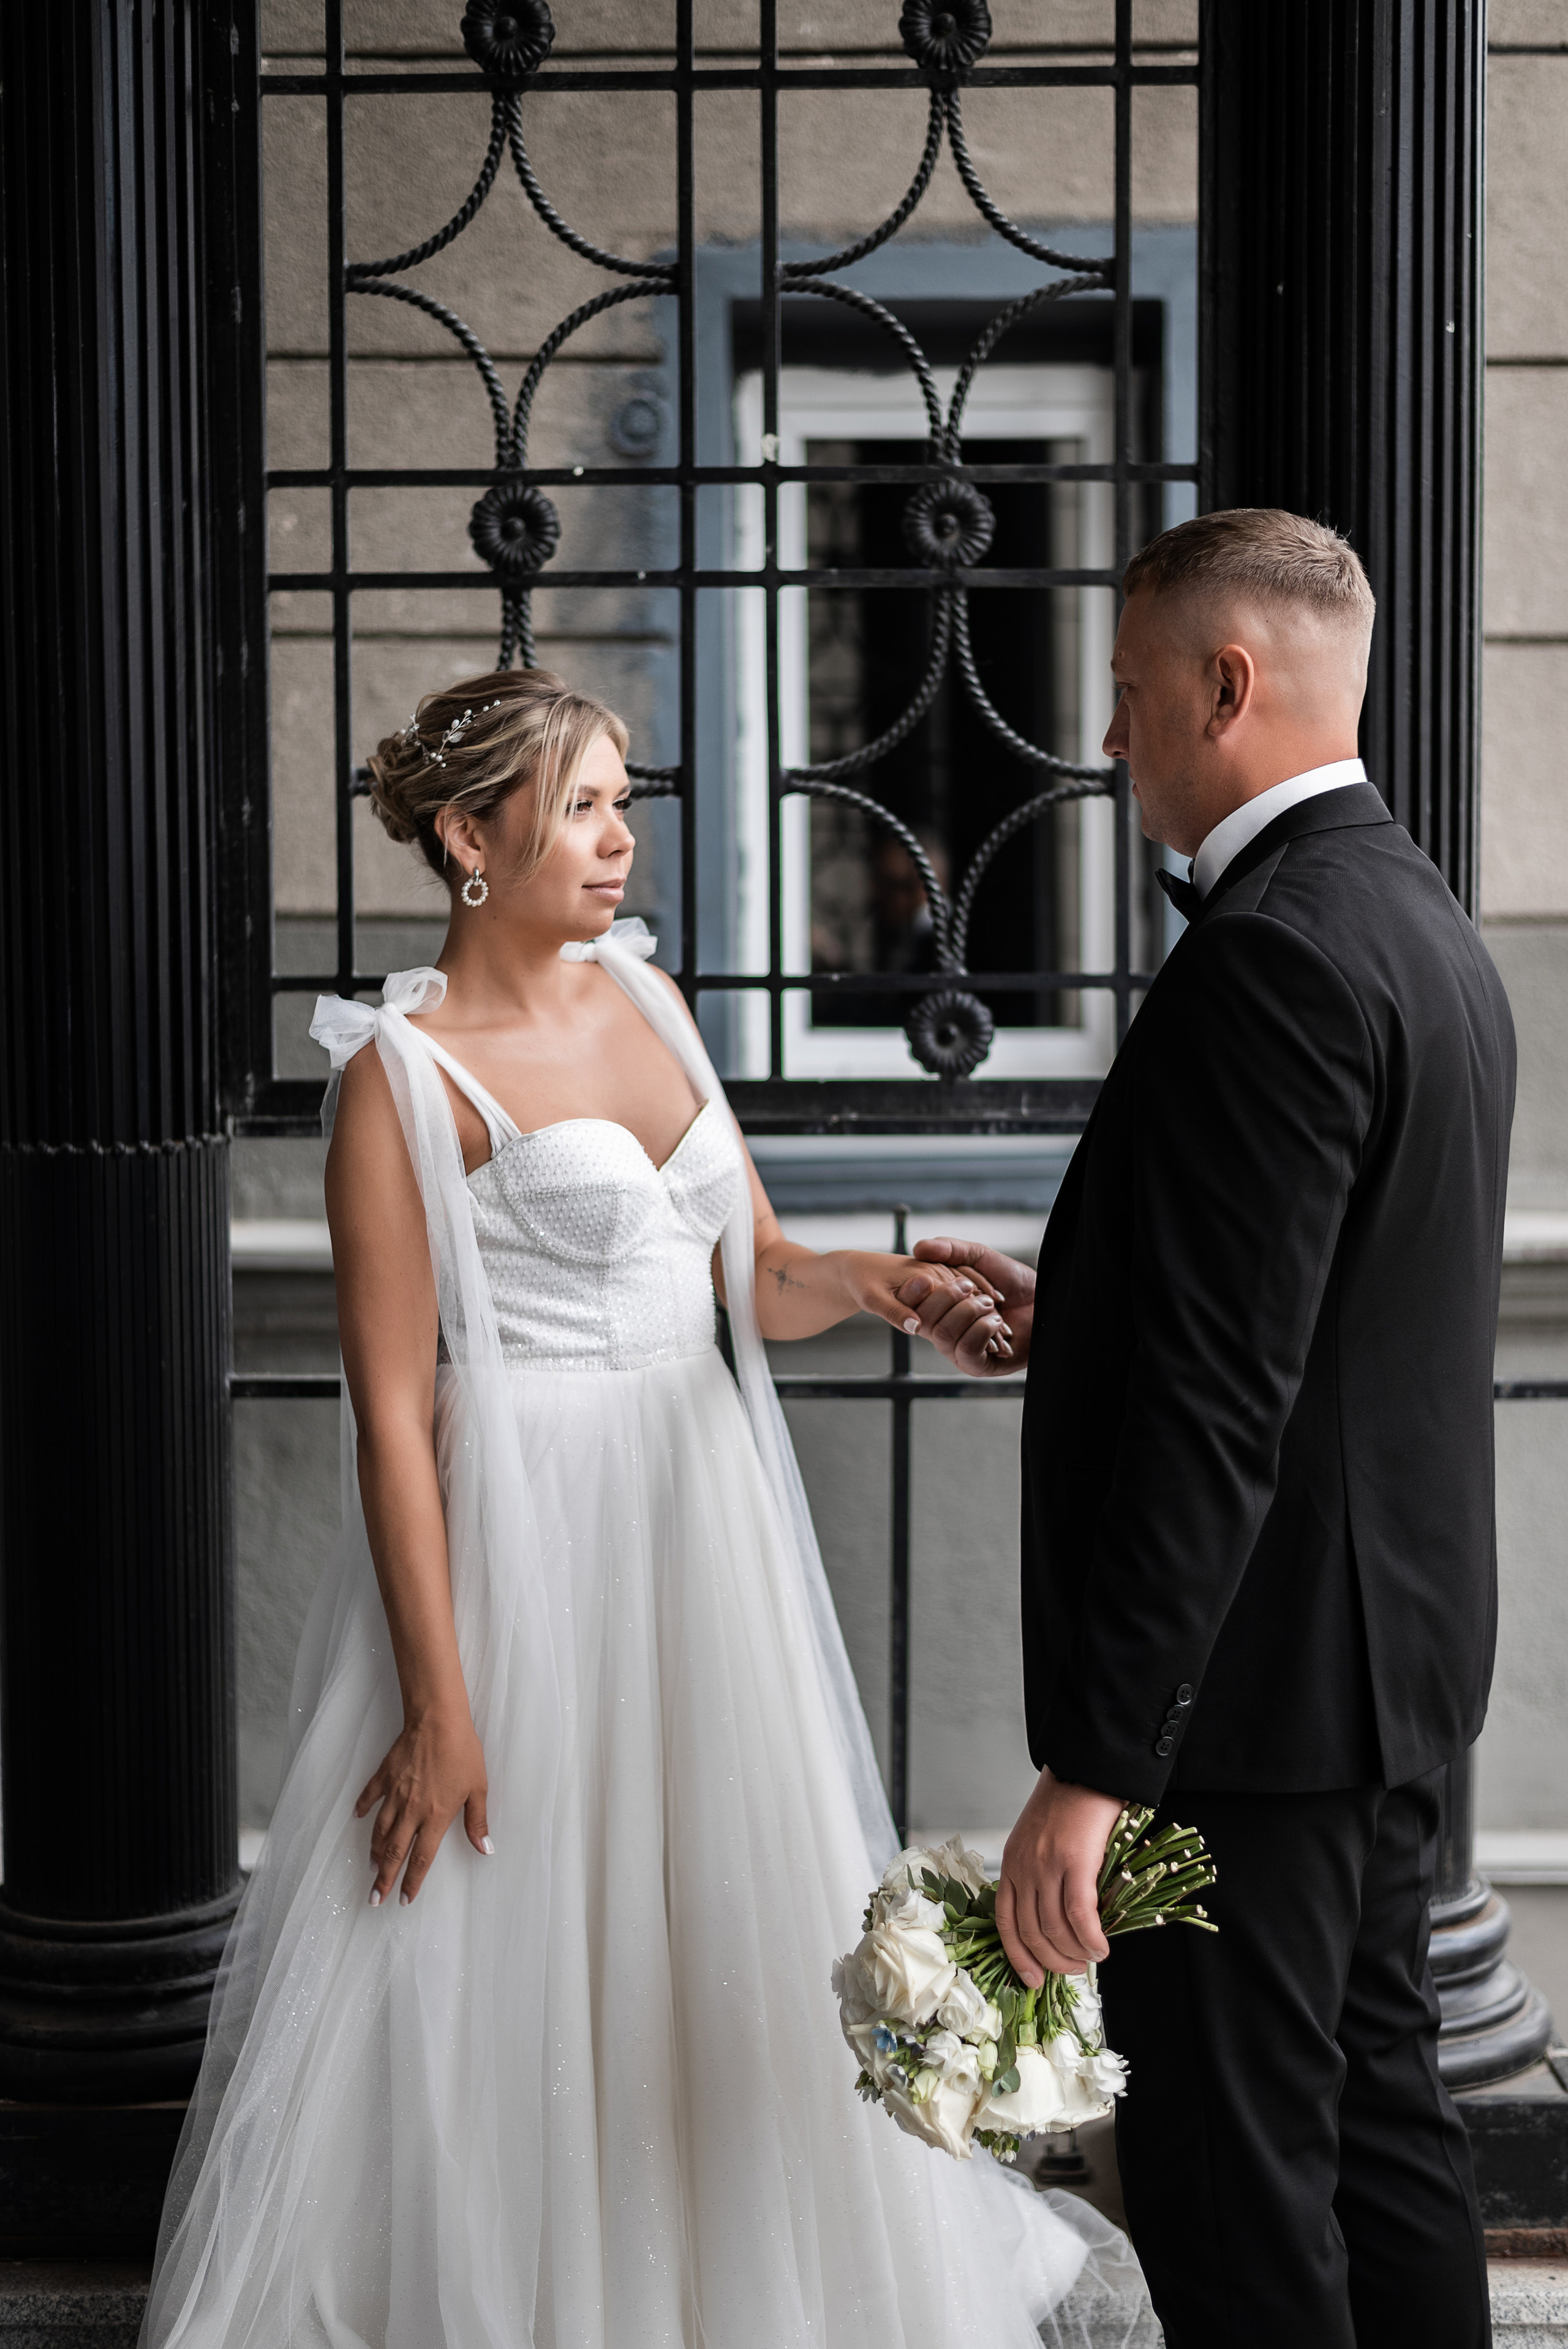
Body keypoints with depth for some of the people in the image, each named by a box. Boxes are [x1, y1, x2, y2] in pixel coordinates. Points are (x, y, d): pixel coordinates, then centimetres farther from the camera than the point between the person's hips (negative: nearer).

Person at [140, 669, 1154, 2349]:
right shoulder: (406, 1075, -12)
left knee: (734, 1930, 16)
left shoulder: (644, 998, 8)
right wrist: (437, 1704, -17)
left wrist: (863, 1281, -11)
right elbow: (392, 1412, -15)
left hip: (701, 1519, 7)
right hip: (525, 1541, -7)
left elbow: (758, 1283, 12)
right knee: (500, 1970, 1)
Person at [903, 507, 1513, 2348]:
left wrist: (1090, 1763, -24)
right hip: (1389, 1648, 10)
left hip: (1252, 1674, -10)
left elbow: (1221, 1402, -25)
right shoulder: (1424, 929, 12)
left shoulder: (1271, 956, -20)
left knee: (1233, 2195, -2)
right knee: (1379, 2131, 17)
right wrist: (1073, 1325, 15)